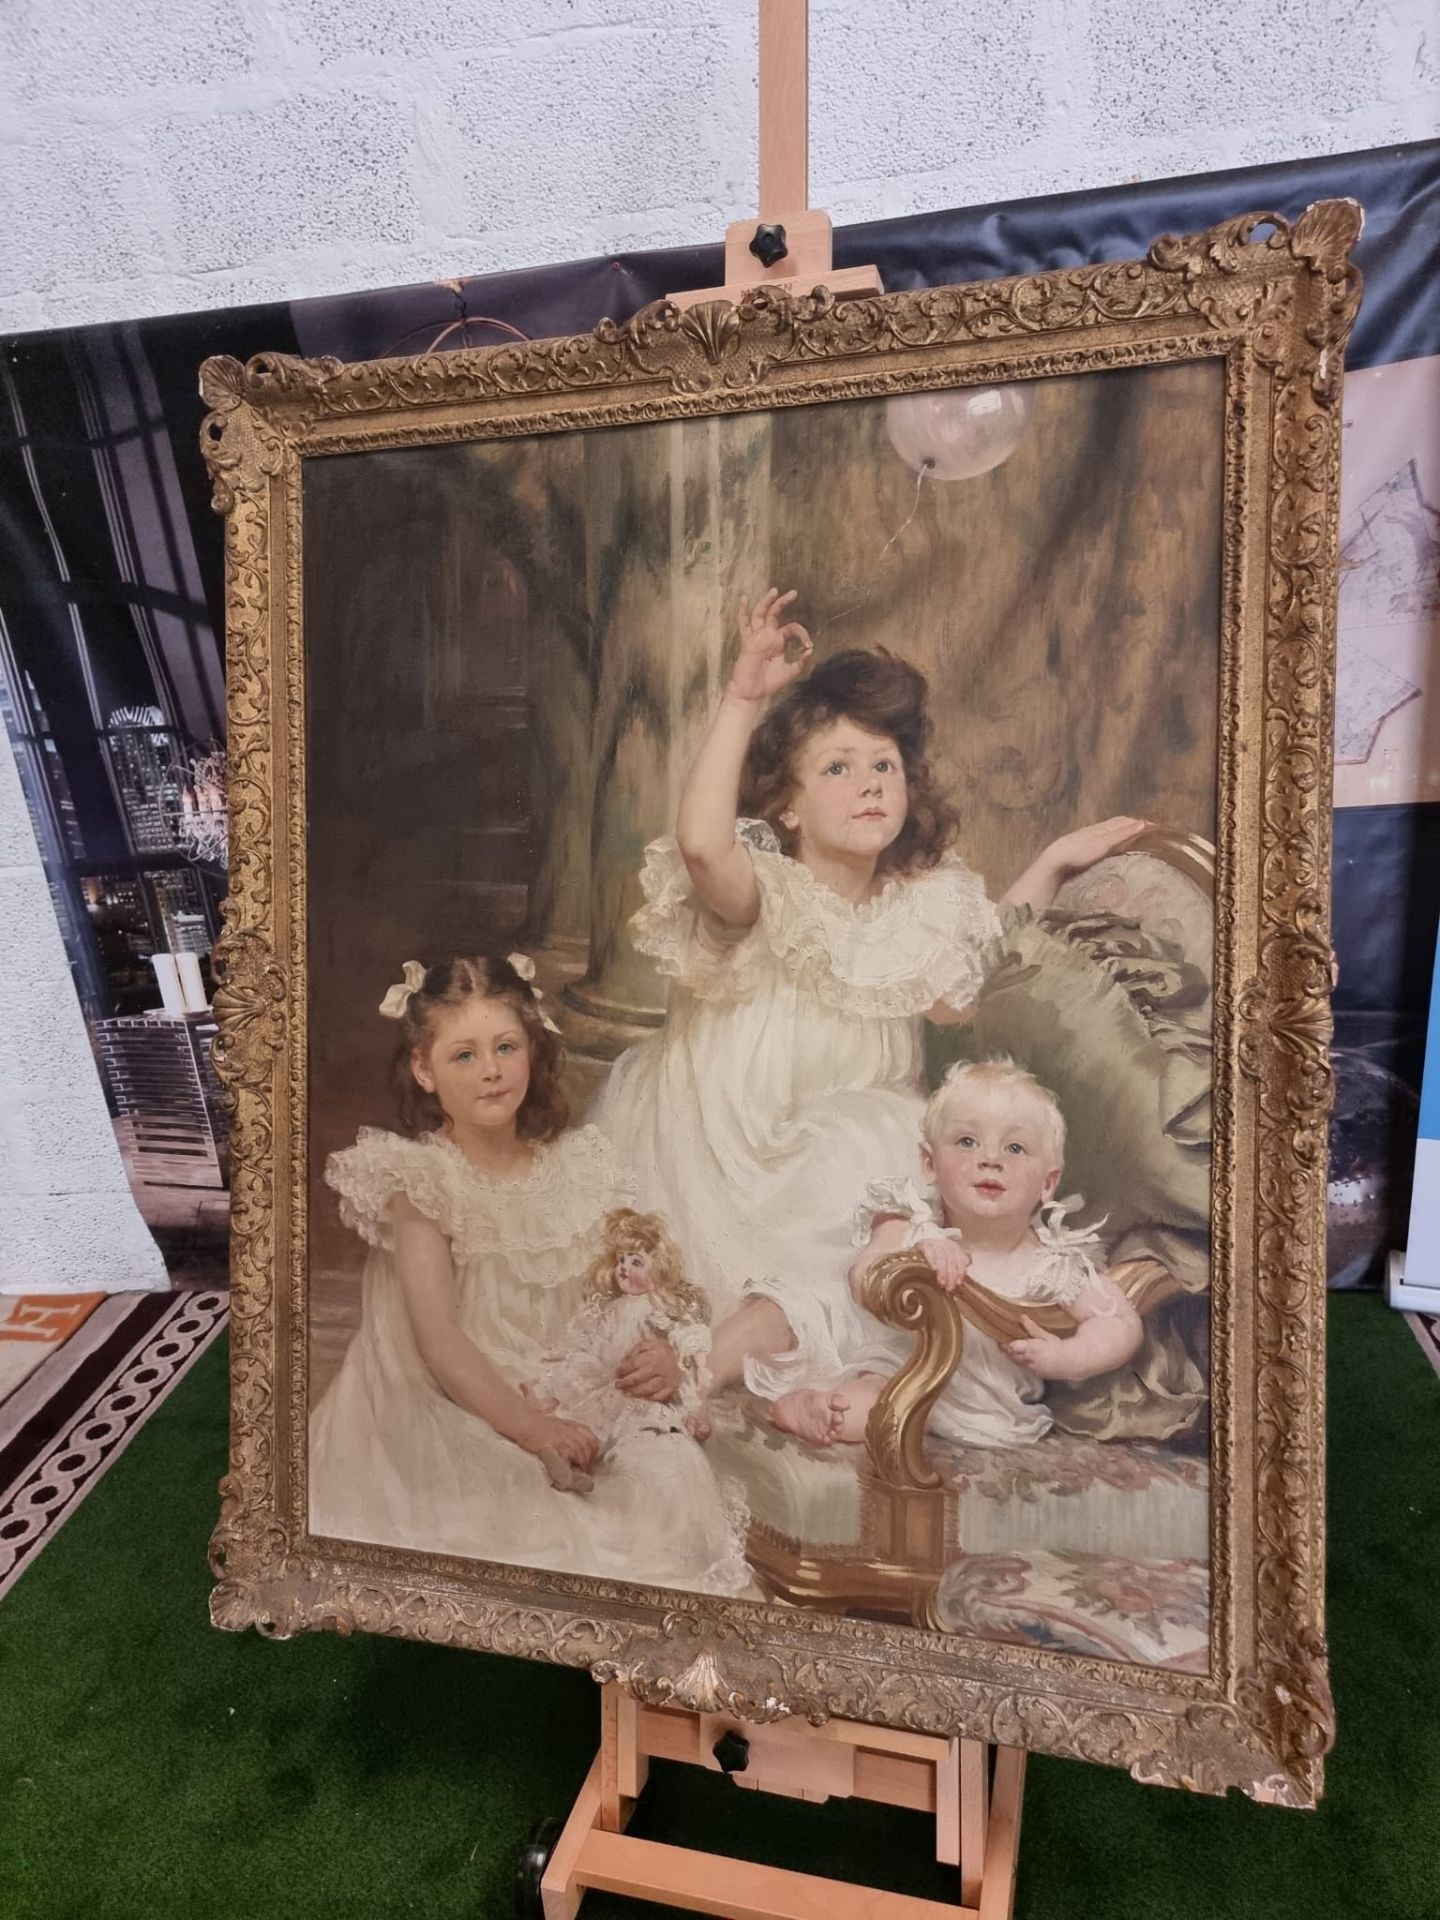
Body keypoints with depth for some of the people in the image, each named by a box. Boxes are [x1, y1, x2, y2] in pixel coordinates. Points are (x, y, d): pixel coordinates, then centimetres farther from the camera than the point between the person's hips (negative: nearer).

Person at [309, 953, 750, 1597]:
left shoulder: (575, 1164, 2)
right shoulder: (420, 1181, -11)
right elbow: (439, 1340, -16)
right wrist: (528, 1425, -23)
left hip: (572, 1399, 4)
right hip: (458, 1412, -4)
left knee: (672, 1469, -18)